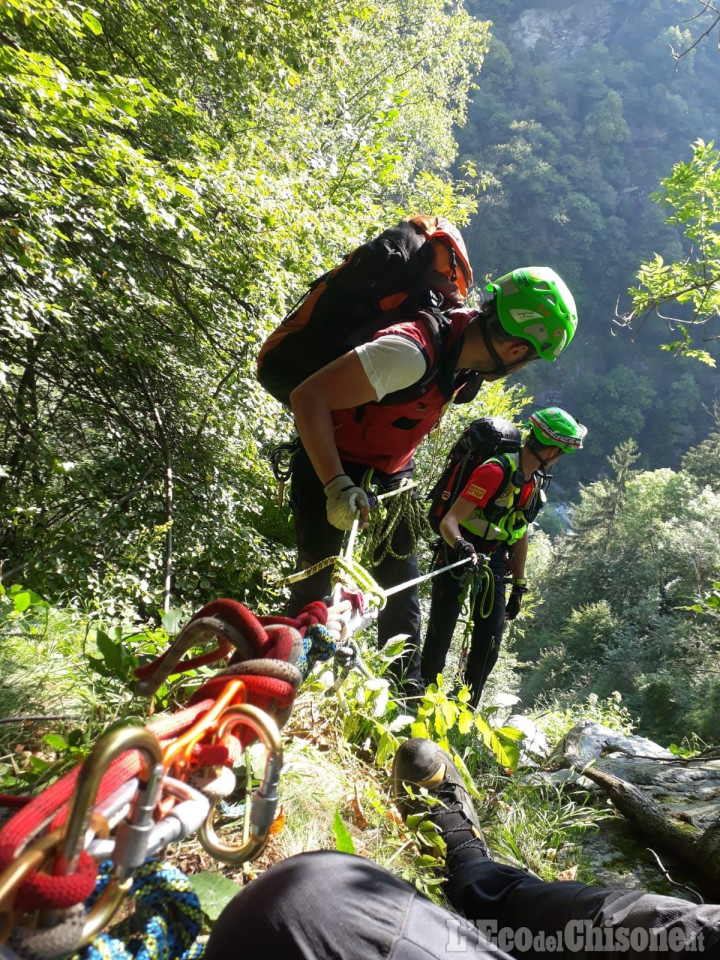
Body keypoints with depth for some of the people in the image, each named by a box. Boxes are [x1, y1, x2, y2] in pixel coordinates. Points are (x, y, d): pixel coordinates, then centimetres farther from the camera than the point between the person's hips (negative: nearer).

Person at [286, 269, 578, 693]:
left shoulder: (468, 340, -10)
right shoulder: (413, 353, -35)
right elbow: (308, 396, -34)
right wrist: (336, 484, -38)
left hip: (389, 473, 7)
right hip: (332, 467, -7)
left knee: (403, 584, 10)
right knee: (317, 586, -2)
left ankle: (408, 686, 23)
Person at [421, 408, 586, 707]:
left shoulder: (535, 483, 2)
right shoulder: (496, 472, -25)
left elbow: (519, 535, 11)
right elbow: (449, 521, -29)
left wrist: (519, 587, 13)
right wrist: (461, 545, -50)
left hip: (494, 562, 7)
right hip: (458, 556, -6)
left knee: (489, 646, 3)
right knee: (439, 639, -4)